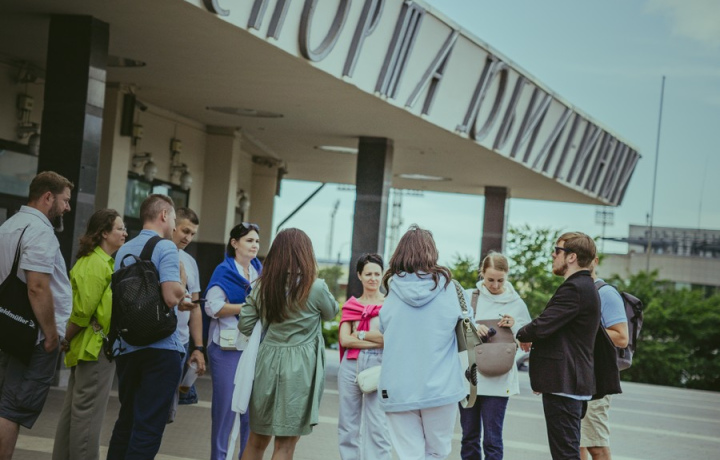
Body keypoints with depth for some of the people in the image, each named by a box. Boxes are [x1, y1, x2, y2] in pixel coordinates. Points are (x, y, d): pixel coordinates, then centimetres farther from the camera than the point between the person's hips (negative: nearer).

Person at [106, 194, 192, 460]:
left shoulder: (124, 250, 13)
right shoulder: (165, 247, -9)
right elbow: (171, 297, -21)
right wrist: (182, 281, 1)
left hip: (126, 347, 7)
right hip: (160, 347, -7)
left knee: (126, 419, 16)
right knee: (149, 427, -5)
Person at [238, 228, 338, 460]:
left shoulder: (263, 285, 4)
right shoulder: (315, 287, -11)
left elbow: (245, 325, 7)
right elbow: (331, 312, 9)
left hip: (267, 362, 5)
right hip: (298, 367, -5)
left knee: (257, 439, 15)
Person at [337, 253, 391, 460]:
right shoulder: (350, 305, 13)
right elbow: (344, 339, 0)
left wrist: (360, 334, -2)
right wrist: (377, 341, -9)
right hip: (350, 366, 4)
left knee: (377, 427, -6)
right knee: (348, 425, 7)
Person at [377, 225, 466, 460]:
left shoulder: (393, 289, -1)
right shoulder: (446, 286, -3)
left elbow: (383, 331, 7)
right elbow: (464, 320, 9)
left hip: (399, 388, 1)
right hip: (440, 386, 0)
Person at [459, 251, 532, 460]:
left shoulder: (516, 304, 4)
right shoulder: (468, 296, 3)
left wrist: (514, 326, -14)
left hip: (498, 380, -1)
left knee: (492, 439, -3)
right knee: (469, 437, 10)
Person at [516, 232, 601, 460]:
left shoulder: (574, 289, -17)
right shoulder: (585, 287, 17)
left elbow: (541, 327, -23)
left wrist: (521, 334, -3)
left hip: (564, 385, -11)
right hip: (576, 383, 11)